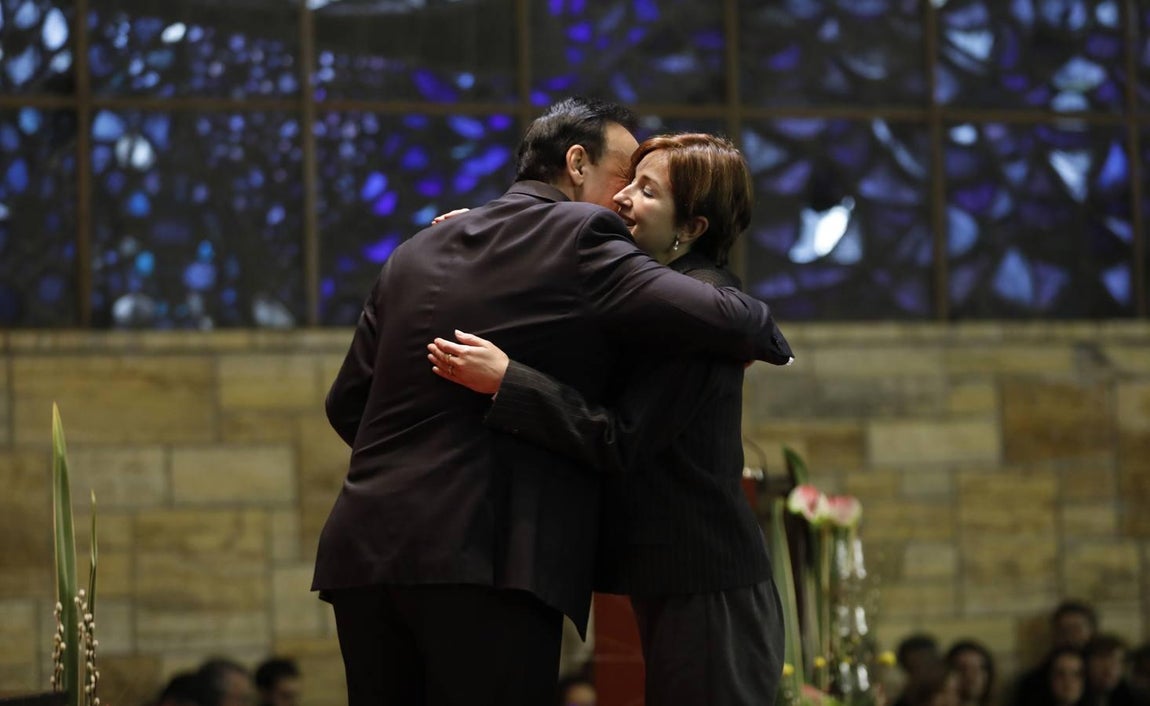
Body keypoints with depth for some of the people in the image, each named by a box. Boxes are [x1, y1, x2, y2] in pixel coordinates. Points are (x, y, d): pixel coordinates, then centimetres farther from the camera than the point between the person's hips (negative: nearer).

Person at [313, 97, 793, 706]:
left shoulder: (414, 253, 19)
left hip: (364, 552, 7)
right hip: (487, 557, -7)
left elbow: (346, 403, 18)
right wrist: (765, 336, 12)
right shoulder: (579, 237, -1)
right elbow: (723, 319, -10)